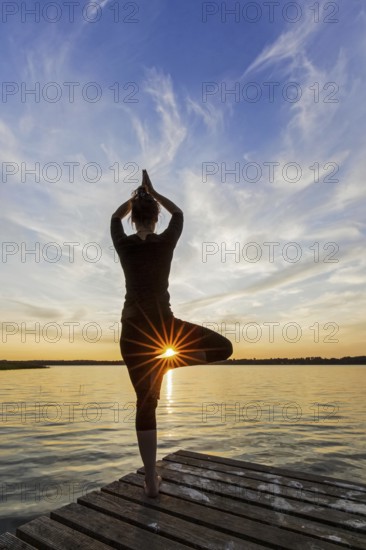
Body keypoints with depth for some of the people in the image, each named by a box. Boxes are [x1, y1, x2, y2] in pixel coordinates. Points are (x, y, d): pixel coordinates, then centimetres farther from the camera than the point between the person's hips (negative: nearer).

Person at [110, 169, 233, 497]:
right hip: (163, 324, -3)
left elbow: (115, 217, 25)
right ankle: (166, 361, -4)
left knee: (145, 402, 11)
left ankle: (151, 481, 15)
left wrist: (135, 197, 36)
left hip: (133, 330, 4)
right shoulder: (166, 241, -3)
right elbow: (178, 213, 19)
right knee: (224, 347, 12)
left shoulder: (123, 244, 2)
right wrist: (153, 193, 28)